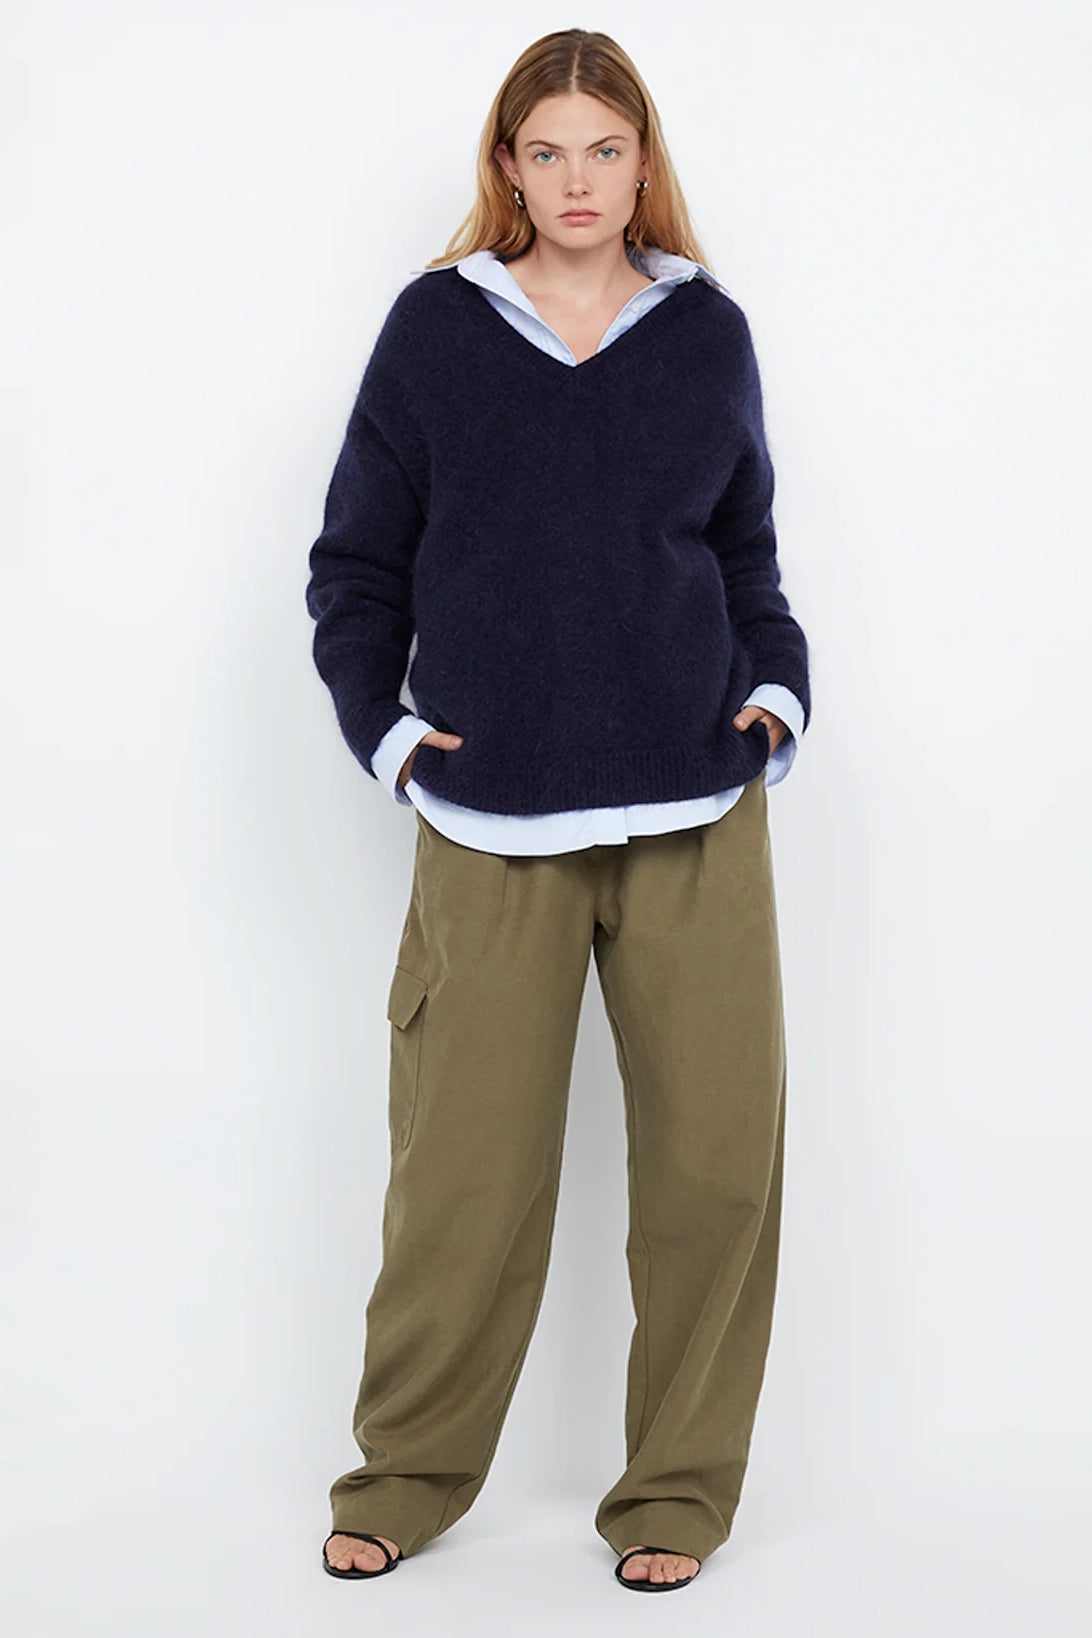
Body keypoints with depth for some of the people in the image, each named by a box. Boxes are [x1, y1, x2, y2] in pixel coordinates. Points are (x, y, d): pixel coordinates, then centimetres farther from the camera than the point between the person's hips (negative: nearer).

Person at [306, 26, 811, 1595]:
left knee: (720, 1153, 1)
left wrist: (778, 688, 1)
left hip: (697, 815, 2)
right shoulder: (435, 326, 4)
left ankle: (678, 1491, 17)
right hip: (492, 825, -1)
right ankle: (406, 1477, 22)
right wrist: (382, 725, -2)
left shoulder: (708, 331, 9)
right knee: (466, 1168, 2)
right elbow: (357, 561, 9)